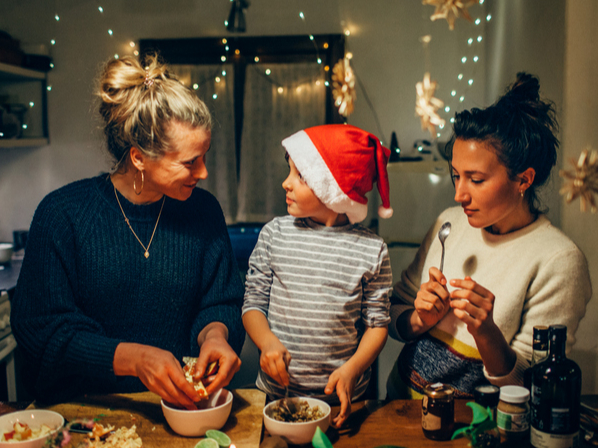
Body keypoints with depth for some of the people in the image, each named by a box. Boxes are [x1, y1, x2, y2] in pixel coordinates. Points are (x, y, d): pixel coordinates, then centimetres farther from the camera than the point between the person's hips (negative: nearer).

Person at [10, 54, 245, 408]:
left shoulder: (204, 210, 1)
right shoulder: (62, 213, -8)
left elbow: (221, 303, 7)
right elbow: (42, 331, -10)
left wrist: (214, 333, -16)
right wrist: (133, 358, -23)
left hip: (179, 405, 1)